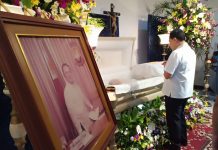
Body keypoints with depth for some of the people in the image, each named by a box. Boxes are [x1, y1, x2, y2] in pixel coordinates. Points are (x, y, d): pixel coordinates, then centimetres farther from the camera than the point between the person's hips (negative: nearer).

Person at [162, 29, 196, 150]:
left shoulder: (176, 53, -22)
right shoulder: (191, 51, 8)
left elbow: (167, 75, -22)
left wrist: (166, 66, -3)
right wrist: (170, 64, 11)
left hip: (174, 92, -9)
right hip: (185, 91, 9)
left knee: (173, 119, 5)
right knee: (180, 115, 23)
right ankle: (182, 140, 37)